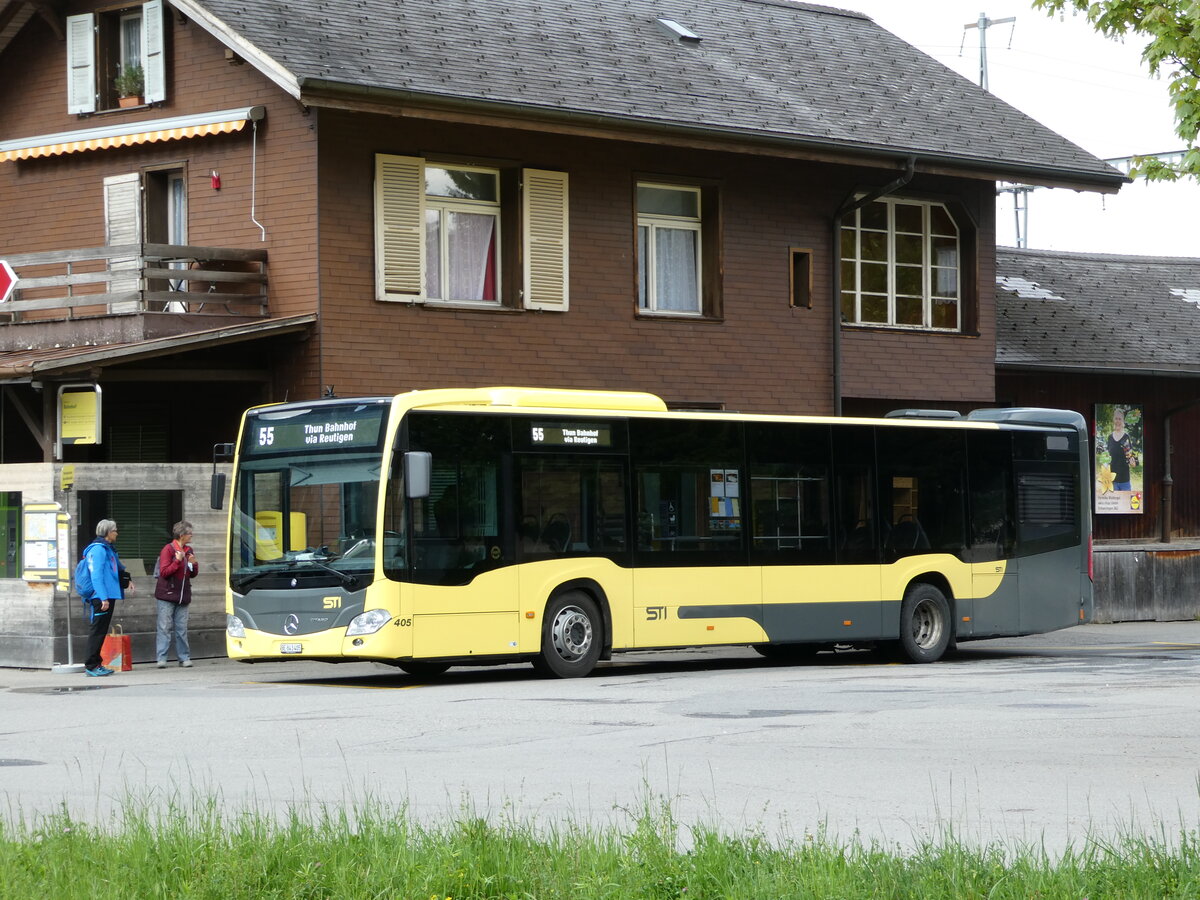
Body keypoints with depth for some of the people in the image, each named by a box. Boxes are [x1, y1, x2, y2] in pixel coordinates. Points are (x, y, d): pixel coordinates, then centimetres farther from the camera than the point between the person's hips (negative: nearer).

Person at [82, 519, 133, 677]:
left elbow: (118, 568, 30)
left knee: (101, 631, 12)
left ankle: (96, 664, 17)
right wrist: (103, 598, -22)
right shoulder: (98, 550, -13)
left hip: (109, 596, 10)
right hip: (102, 597, -10)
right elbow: (96, 576, -18)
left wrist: (127, 579, 13)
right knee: (98, 630, -7)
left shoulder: (108, 549, 18)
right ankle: (91, 665, -5)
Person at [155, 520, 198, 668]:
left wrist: (193, 565, -2)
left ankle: (184, 657, 8)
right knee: (165, 628, -5)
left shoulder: (188, 550, 13)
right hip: (167, 595, -5)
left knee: (182, 629, 5)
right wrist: (178, 561, -20)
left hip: (183, 596, 5)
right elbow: (164, 572, -12)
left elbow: (192, 574, 18)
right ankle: (162, 659, -5)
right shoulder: (168, 550, -6)